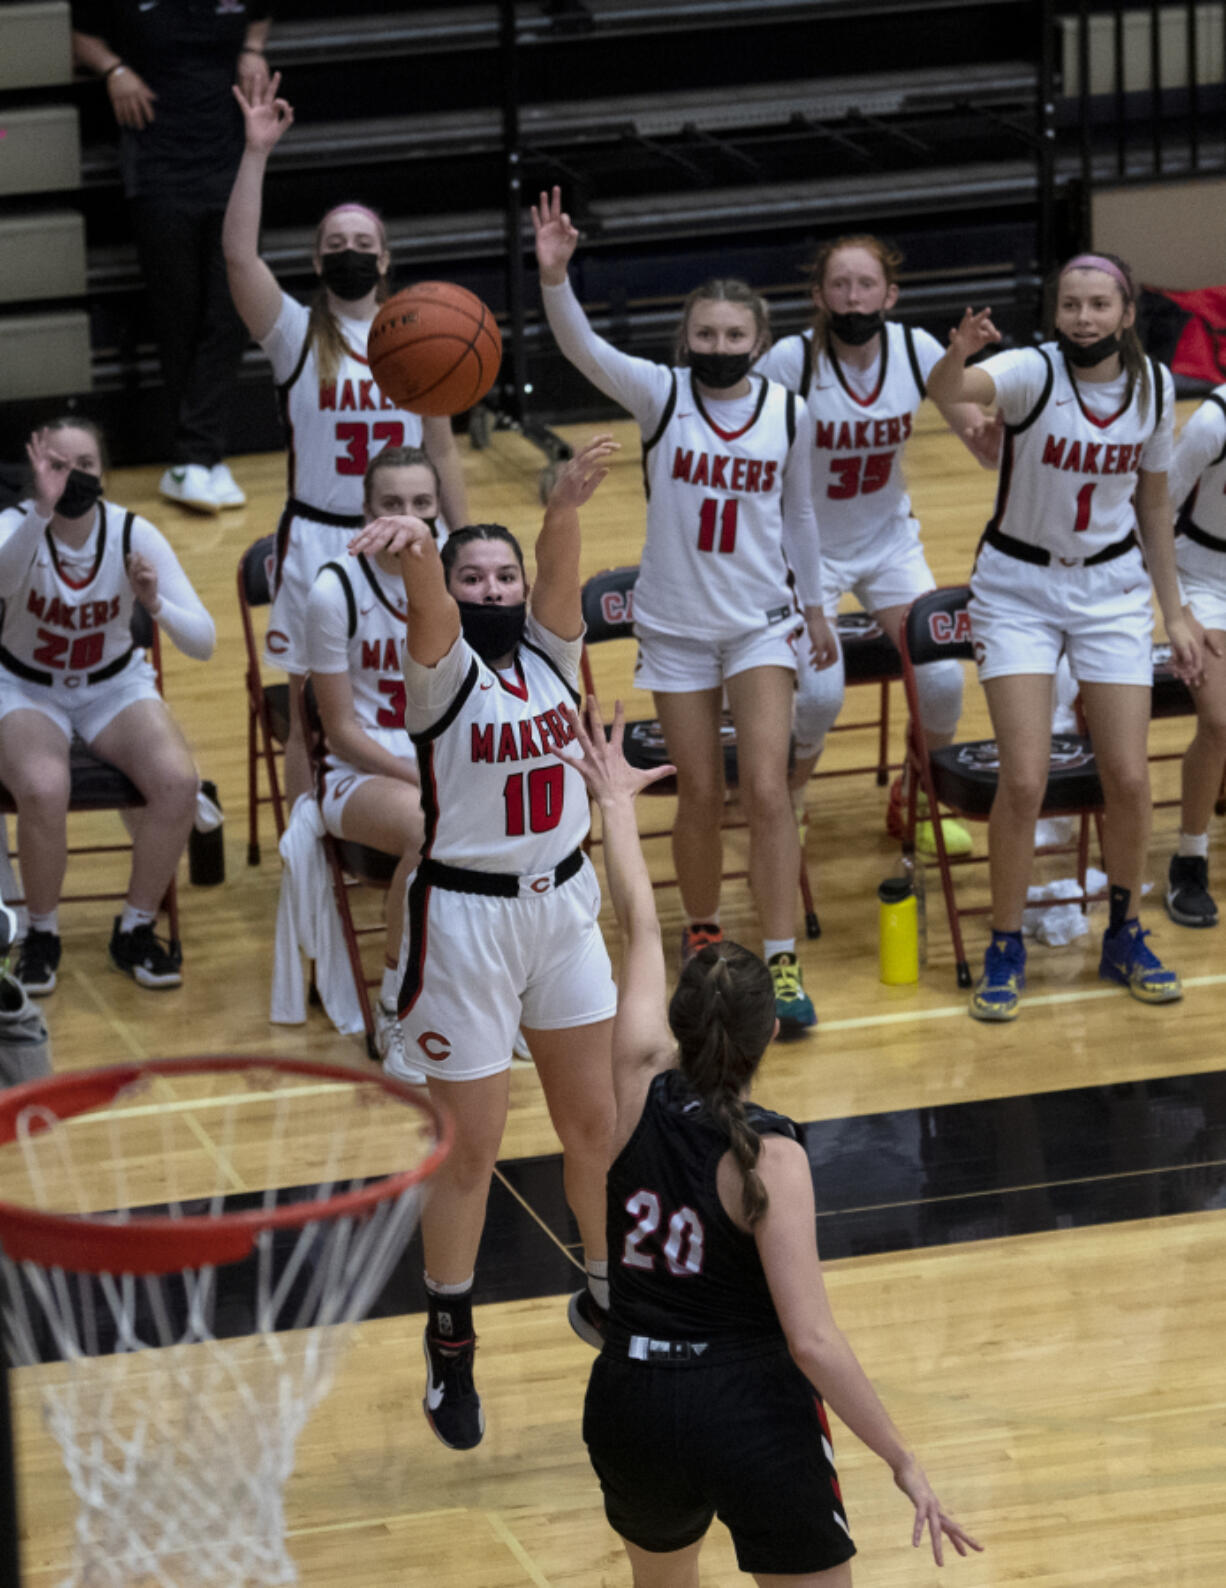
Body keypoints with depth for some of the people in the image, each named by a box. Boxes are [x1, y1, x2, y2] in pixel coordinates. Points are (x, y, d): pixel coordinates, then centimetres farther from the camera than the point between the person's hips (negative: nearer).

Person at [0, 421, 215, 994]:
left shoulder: (133, 534, -13)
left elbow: (203, 642, -14)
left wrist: (156, 604, -34)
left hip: (116, 684, 2)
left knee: (178, 781, -26)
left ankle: (136, 931, -4)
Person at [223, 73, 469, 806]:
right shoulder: (298, 334, -3)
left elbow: (443, 450, 9)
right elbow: (239, 255, -19)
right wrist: (257, 153, -26)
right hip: (318, 542, -2)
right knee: (312, 717, 4)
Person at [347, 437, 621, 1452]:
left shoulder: (549, 651, 1)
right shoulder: (446, 670, -11)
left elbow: (560, 572, -20)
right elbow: (431, 610, -34)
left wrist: (566, 508, -44)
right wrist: (414, 548, -59)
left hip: (564, 908, 5)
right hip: (467, 919, -5)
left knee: (594, 1123, 15)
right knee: (472, 1155, 1)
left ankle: (604, 1297, 36)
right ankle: (450, 1348, 17)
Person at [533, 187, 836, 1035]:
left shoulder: (790, 414, -5)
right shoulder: (661, 396, -10)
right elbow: (586, 349, -27)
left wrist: (816, 604, 16)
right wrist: (555, 277, -45)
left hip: (762, 622, 0)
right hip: (676, 625, 0)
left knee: (766, 789, -9)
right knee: (701, 796, 8)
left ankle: (782, 964, -6)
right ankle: (702, 932, 32)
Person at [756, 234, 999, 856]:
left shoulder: (917, 351, -13)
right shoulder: (791, 361, -23)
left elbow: (986, 445, -9)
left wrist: (995, 433, -32)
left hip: (890, 542, 3)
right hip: (809, 549, -3)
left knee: (943, 677, -11)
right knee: (820, 693, -21)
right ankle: (787, 805, 12)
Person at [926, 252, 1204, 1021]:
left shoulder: (1155, 386, -6)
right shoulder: (1034, 372, -19)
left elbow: (1154, 504, 7)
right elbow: (949, 390, -40)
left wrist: (1174, 611, 9)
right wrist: (958, 357, -63)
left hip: (1112, 587, 3)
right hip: (1018, 587, -3)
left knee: (1129, 779, 1)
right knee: (1025, 779, -10)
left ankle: (1126, 937, 23)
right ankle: (1006, 949, 7)